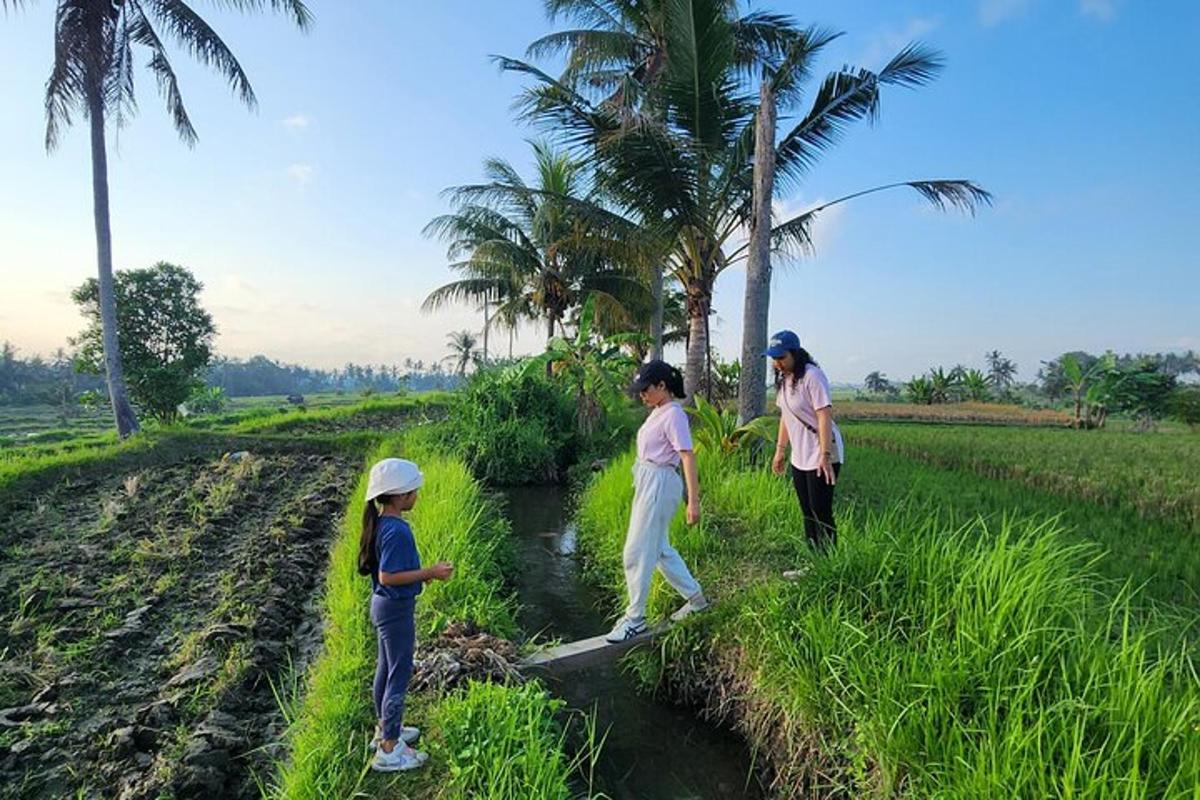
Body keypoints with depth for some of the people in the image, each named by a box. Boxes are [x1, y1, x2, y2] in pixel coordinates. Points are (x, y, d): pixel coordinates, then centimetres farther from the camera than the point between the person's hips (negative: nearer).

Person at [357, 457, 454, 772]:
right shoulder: (397, 530, -26)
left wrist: (423, 572, 9)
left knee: (386, 669, 22)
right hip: (396, 609, -10)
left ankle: (385, 728, 39)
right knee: (400, 675, 2)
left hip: (384, 605, 10)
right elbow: (388, 576, -27)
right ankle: (389, 749, 13)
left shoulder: (382, 523, 4)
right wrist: (429, 573, -23)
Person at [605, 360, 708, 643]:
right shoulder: (658, 412, 10)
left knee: (637, 553, -2)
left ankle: (635, 619, 12)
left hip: (659, 484, -10)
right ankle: (695, 597, 35)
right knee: (658, 548, 20)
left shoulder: (673, 415, -16)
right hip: (647, 482, 10)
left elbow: (688, 457, -21)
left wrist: (693, 500, -25)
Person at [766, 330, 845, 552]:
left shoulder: (811, 376, -18)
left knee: (821, 513, -5)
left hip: (821, 457, -9)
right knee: (807, 512, 14)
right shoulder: (783, 378, 8)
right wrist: (780, 449, 15)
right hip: (799, 457, 9)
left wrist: (825, 456, -27)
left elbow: (825, 416, -22)